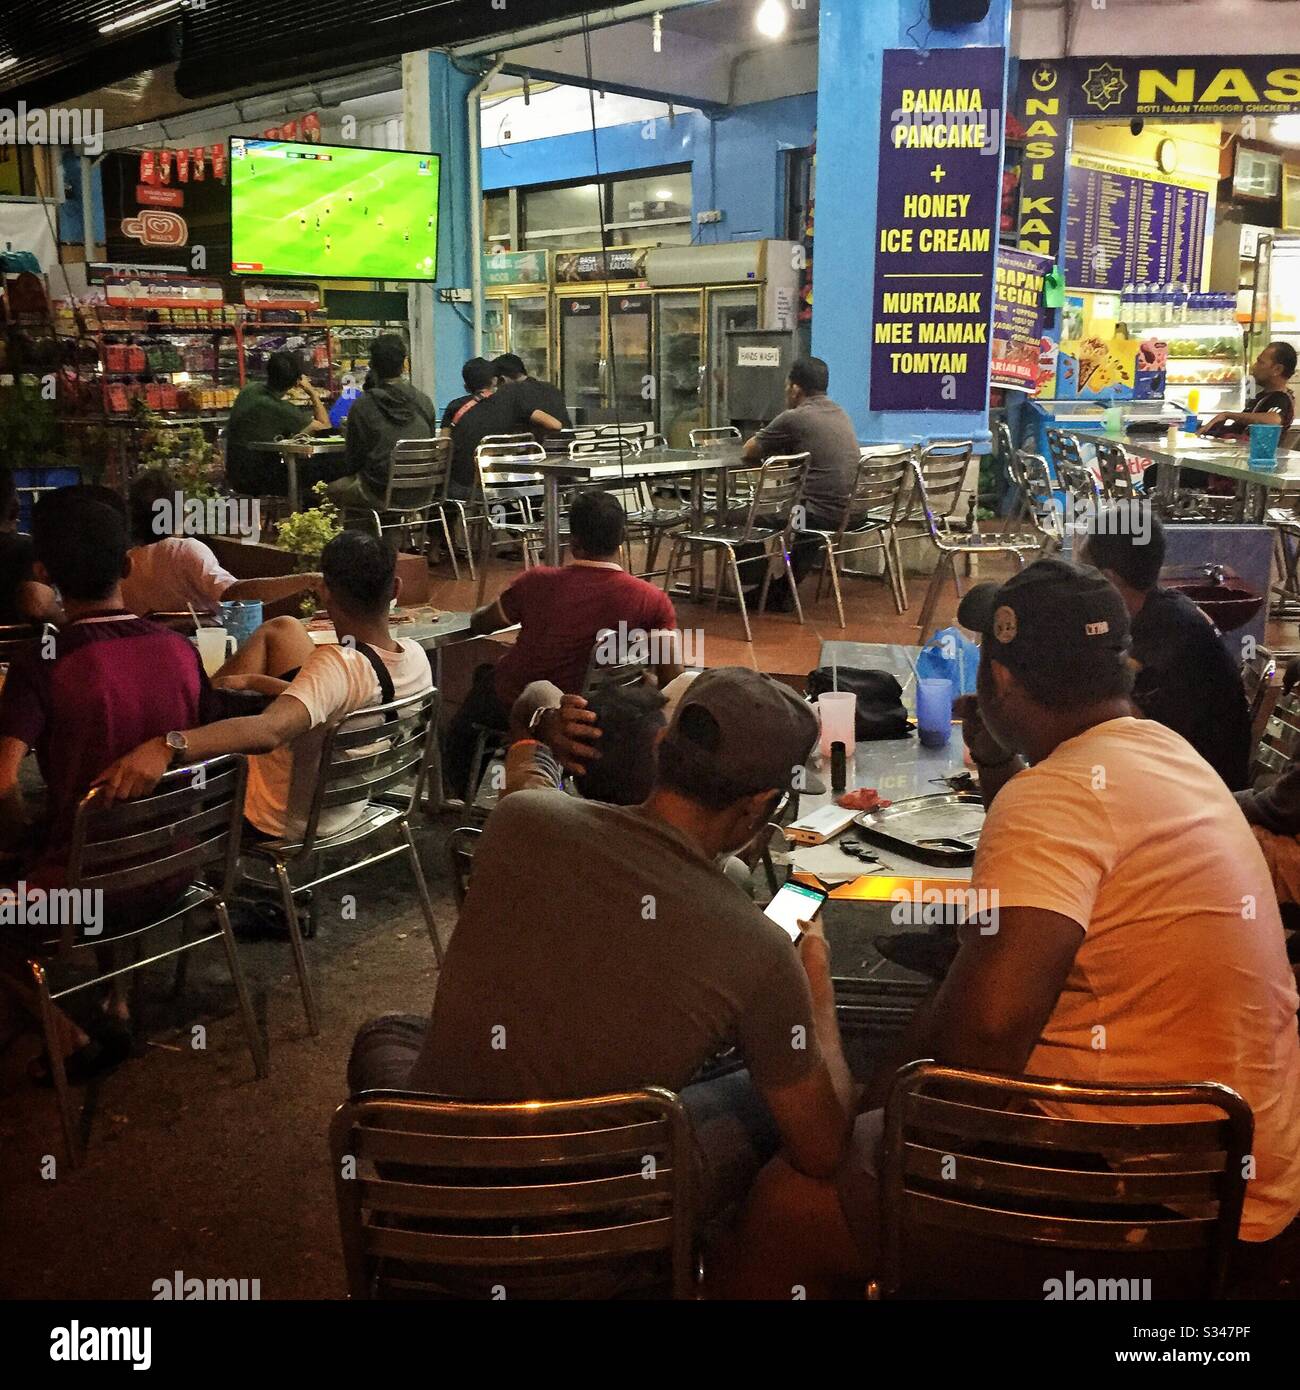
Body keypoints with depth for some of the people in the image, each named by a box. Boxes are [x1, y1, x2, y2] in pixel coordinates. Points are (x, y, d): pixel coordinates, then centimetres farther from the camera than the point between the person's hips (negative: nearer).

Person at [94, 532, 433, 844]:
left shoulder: (338, 668, -37)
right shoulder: (415, 657, -15)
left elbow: (267, 731, -55)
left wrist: (166, 747, -65)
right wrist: (252, 681, 1)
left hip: (277, 823, -7)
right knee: (283, 628, 12)